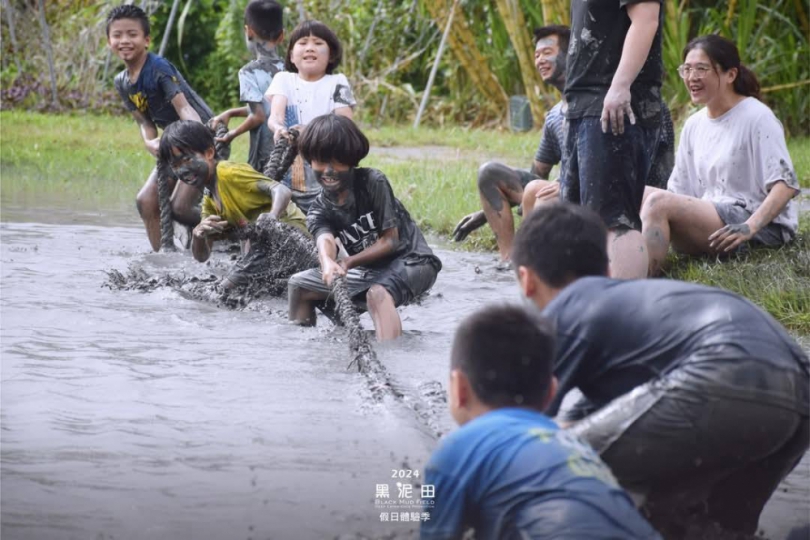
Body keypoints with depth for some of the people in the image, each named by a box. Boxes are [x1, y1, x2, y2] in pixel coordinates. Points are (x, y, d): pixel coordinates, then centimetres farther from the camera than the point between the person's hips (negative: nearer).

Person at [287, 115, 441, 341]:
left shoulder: (373, 182, -16)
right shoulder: (319, 210, -3)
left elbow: (390, 240, -15)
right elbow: (325, 240, -26)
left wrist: (348, 262, -27)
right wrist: (328, 263, -51)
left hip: (411, 262, -7)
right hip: (370, 272, 7)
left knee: (377, 293, -39)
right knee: (299, 284, 2)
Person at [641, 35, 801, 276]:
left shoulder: (757, 118, -6)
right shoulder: (694, 125, 16)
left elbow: (786, 185, -14)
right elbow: (681, 193, 17)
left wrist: (750, 227, -28)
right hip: (708, 220, 7)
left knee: (658, 202, -27)